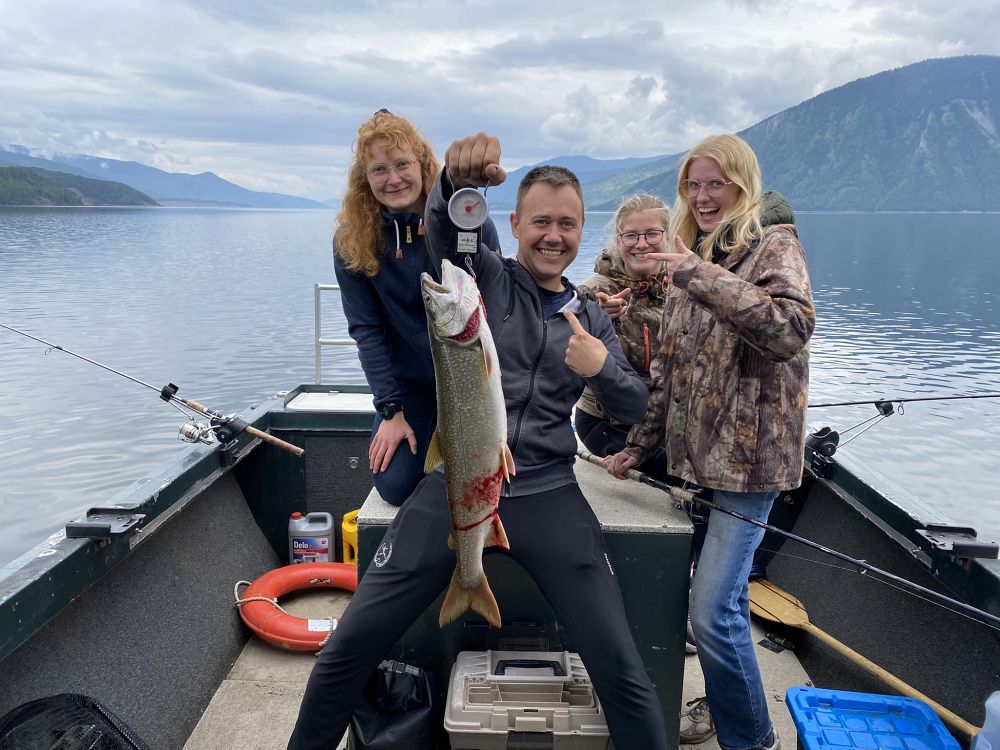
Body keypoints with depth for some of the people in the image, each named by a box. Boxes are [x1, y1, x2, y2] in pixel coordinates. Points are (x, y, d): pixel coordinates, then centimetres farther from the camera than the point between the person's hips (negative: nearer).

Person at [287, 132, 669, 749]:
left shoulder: (591, 317, 14)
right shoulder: (484, 276, 4)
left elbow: (635, 409, 9)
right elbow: (445, 228, -18)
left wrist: (603, 368, -13)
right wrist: (457, 182, -41)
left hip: (547, 496, 2)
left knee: (621, 667, -4)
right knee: (349, 647, -1)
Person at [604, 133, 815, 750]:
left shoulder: (775, 248, -6)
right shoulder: (691, 259, 14)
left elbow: (792, 330, -27)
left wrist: (705, 277, -29)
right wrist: (640, 445, 13)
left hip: (749, 457, -6)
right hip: (699, 452, 6)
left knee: (713, 611, -8)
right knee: (726, 595, 17)